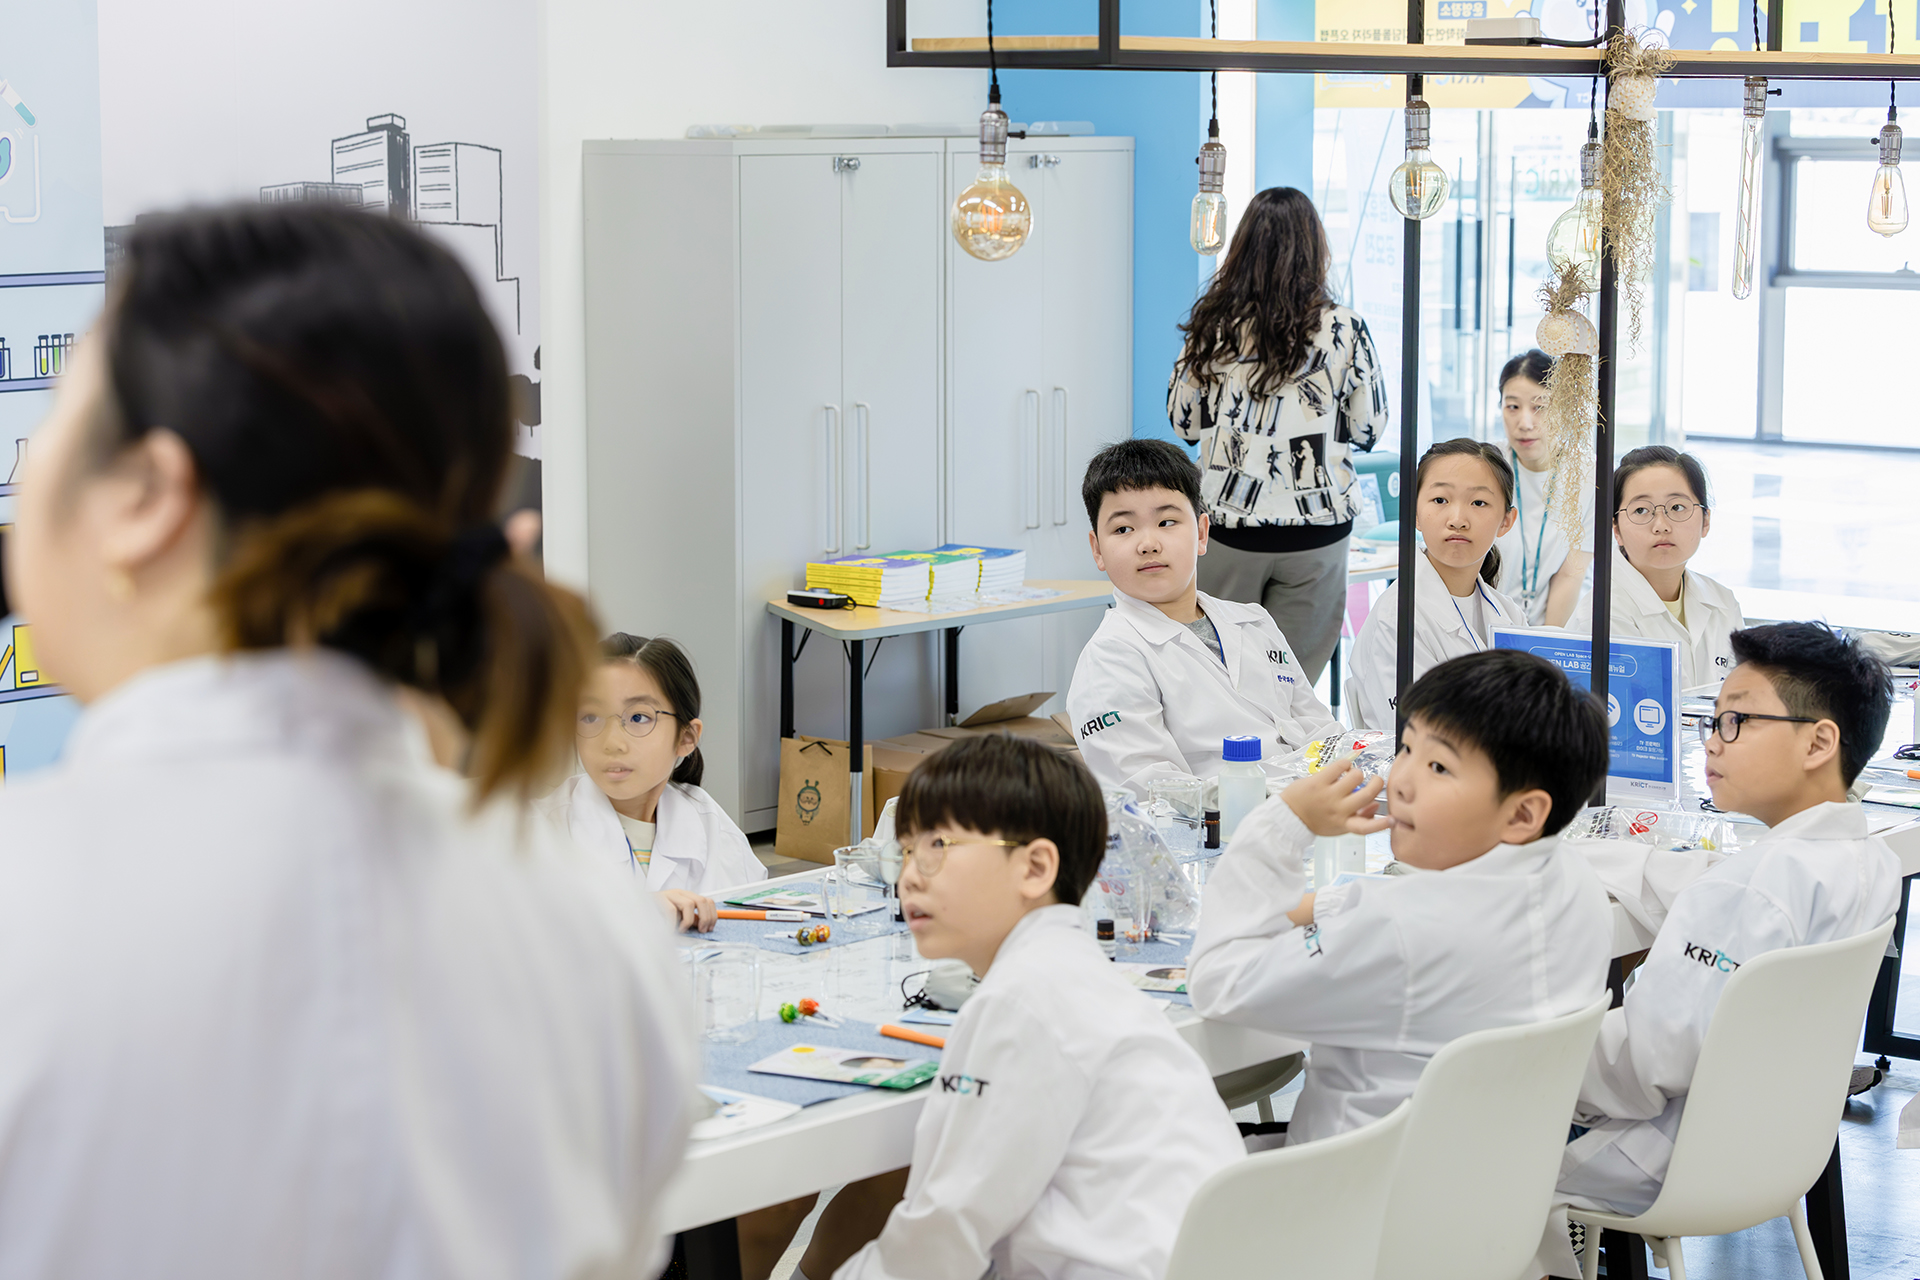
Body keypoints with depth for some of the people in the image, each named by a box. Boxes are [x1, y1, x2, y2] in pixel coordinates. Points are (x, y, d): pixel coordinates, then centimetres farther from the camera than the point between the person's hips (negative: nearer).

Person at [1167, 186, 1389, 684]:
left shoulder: (1213, 325, -3)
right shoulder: (1343, 330, -6)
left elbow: (1183, 419, 6)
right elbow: (1369, 427, 2)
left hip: (1228, 525, 1)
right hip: (1314, 528, -1)